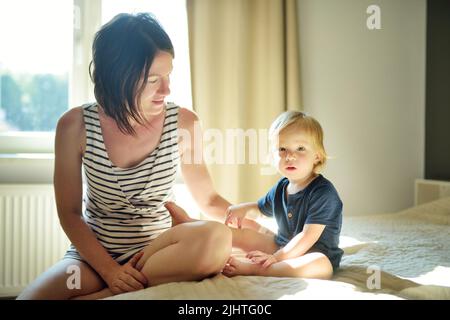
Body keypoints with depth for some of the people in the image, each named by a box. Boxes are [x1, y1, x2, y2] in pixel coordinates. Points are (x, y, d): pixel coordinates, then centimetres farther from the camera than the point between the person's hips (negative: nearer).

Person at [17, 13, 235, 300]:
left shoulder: (184, 124, -8)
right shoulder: (76, 126, -10)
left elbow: (208, 199, 4)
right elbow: (70, 214, -5)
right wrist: (109, 269, -18)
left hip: (158, 250, 3)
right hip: (93, 252, -2)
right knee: (32, 296, -32)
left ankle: (95, 296, -19)